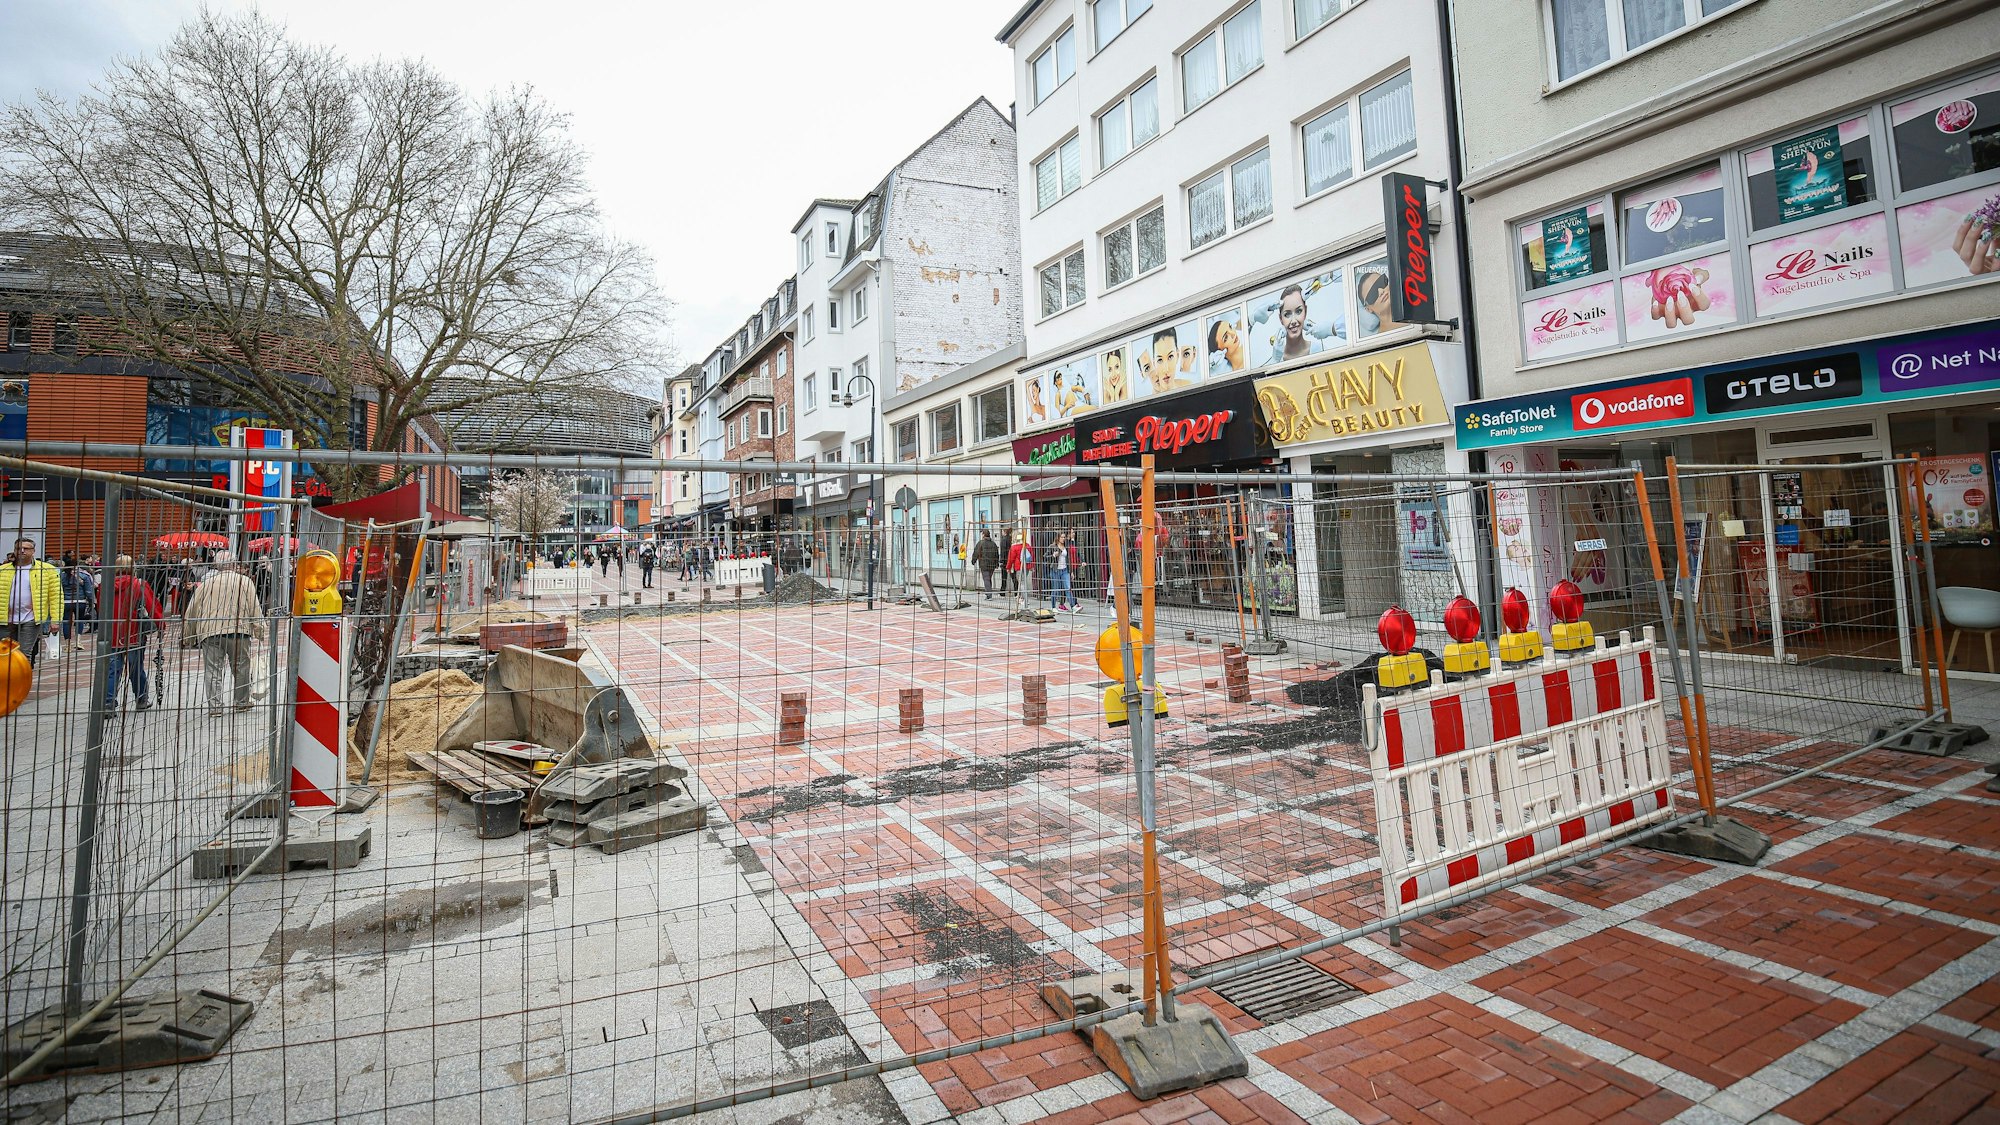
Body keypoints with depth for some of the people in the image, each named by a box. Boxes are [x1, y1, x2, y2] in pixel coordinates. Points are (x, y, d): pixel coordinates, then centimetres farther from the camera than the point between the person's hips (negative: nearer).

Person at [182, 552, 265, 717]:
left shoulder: (207, 583, 9)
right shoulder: (245, 581, 4)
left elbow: (192, 609, 13)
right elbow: (254, 607, 1)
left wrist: (187, 635, 20)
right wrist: (259, 630, 4)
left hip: (210, 632, 1)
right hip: (238, 631, -1)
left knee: (212, 670, 4)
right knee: (241, 668, 9)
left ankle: (215, 707, 1)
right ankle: (242, 703, 17)